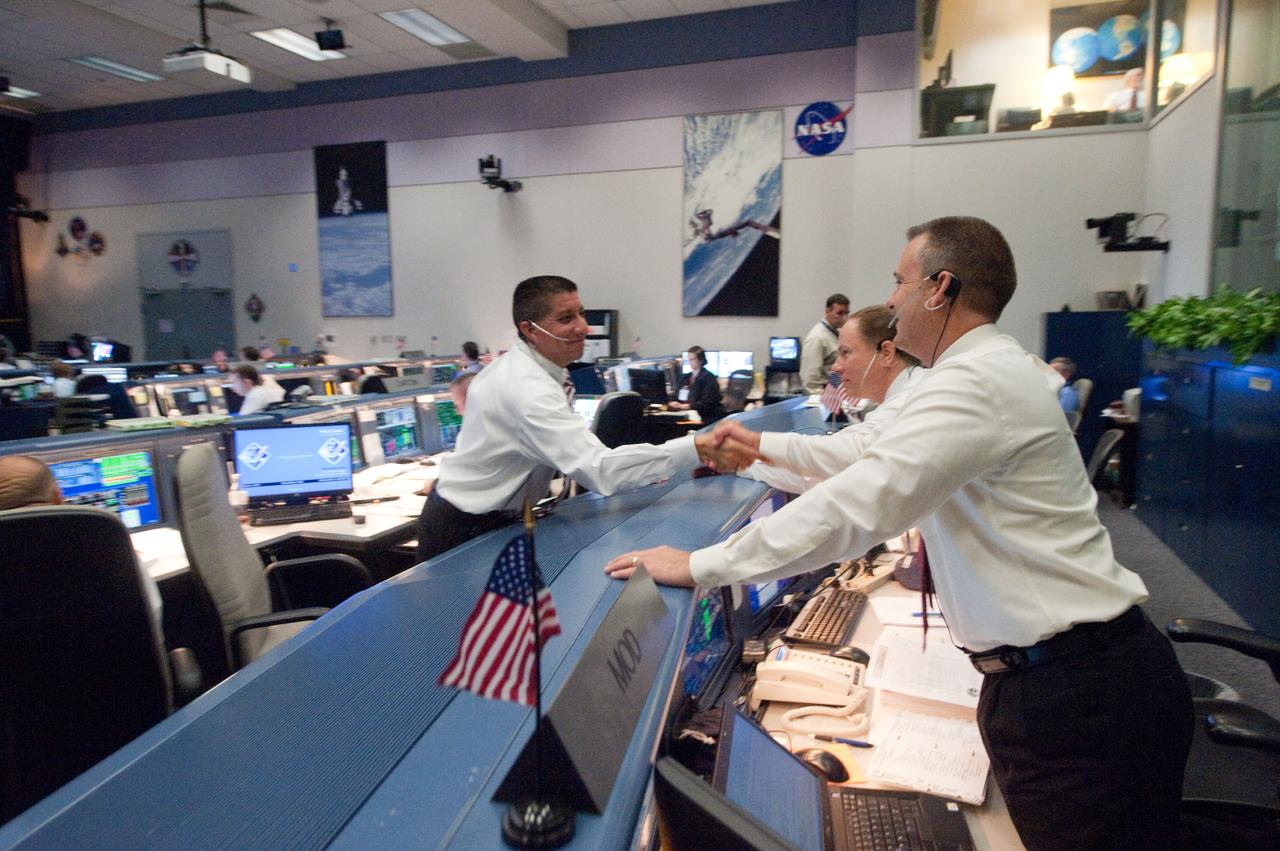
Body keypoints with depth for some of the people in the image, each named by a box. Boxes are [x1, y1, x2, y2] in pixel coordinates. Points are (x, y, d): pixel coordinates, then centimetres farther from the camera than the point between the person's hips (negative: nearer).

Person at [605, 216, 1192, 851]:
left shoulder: (976, 382, -22)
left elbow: (853, 508, -28)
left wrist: (698, 566, -23)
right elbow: (866, 458, 20)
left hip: (1071, 690, -9)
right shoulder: (986, 370, 12)